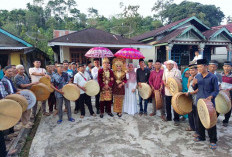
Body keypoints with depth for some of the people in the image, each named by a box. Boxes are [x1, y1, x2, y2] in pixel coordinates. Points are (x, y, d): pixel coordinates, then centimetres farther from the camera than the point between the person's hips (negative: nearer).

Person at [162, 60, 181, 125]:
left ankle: (176, 119, 12)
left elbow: (179, 80, -8)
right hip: (167, 91, 5)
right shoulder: (165, 71, 10)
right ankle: (168, 117, 30)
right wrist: (166, 85, -7)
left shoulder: (176, 71, -7)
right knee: (167, 105, 14)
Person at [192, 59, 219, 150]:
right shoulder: (197, 76, 6)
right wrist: (193, 84, -10)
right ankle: (201, 136, 31)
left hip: (209, 103, -5)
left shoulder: (213, 77, -8)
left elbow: (216, 90, -5)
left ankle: (213, 141, 15)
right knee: (199, 120, 13)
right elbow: (195, 89, 12)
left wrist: (210, 97, -22)